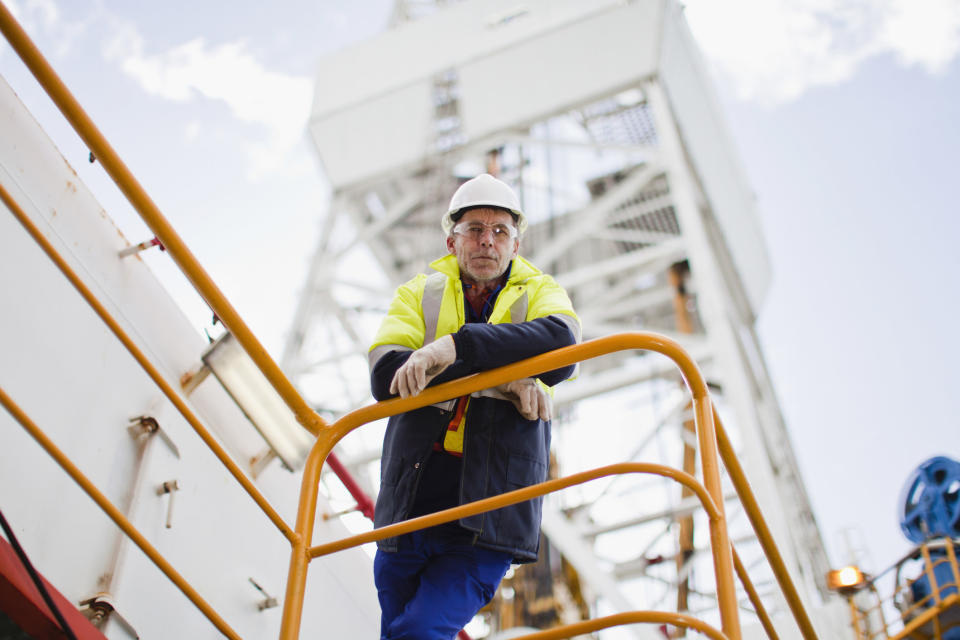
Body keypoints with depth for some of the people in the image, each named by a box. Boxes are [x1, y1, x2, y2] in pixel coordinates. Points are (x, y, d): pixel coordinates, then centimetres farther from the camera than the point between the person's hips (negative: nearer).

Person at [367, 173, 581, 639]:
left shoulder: (540, 293, 10)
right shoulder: (420, 293, 13)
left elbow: (560, 345, -16)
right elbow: (385, 374, -7)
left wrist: (456, 346, -26)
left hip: (487, 520, -3)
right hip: (407, 510, 3)